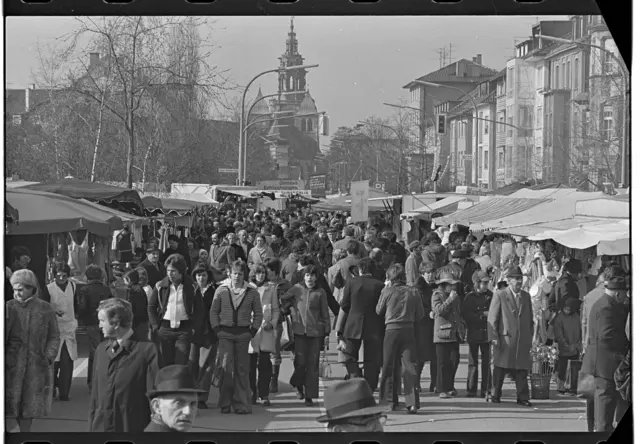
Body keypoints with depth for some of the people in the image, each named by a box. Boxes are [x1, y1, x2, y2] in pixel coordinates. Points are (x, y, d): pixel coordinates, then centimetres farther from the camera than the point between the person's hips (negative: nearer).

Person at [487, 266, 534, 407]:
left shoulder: (526, 296, 14)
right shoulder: (499, 296, 0)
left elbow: (530, 319, 19)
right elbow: (492, 319, -3)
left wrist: (530, 337, 12)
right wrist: (494, 337, -11)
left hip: (523, 341, 3)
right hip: (505, 338, -3)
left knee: (522, 369, 0)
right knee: (500, 368, 3)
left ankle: (522, 398, 4)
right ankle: (496, 395, 14)